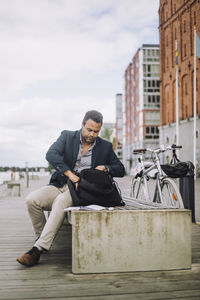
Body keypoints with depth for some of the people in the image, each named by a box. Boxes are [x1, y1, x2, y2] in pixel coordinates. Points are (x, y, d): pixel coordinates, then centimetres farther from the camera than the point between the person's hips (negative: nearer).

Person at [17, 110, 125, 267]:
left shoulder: (105, 146, 10)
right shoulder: (67, 136, 6)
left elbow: (121, 170, 13)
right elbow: (51, 154, -12)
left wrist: (106, 168, -9)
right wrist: (69, 173, -24)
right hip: (60, 185, 2)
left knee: (61, 200, -35)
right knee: (32, 199, -24)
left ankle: (39, 248, -33)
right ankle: (42, 236, 0)